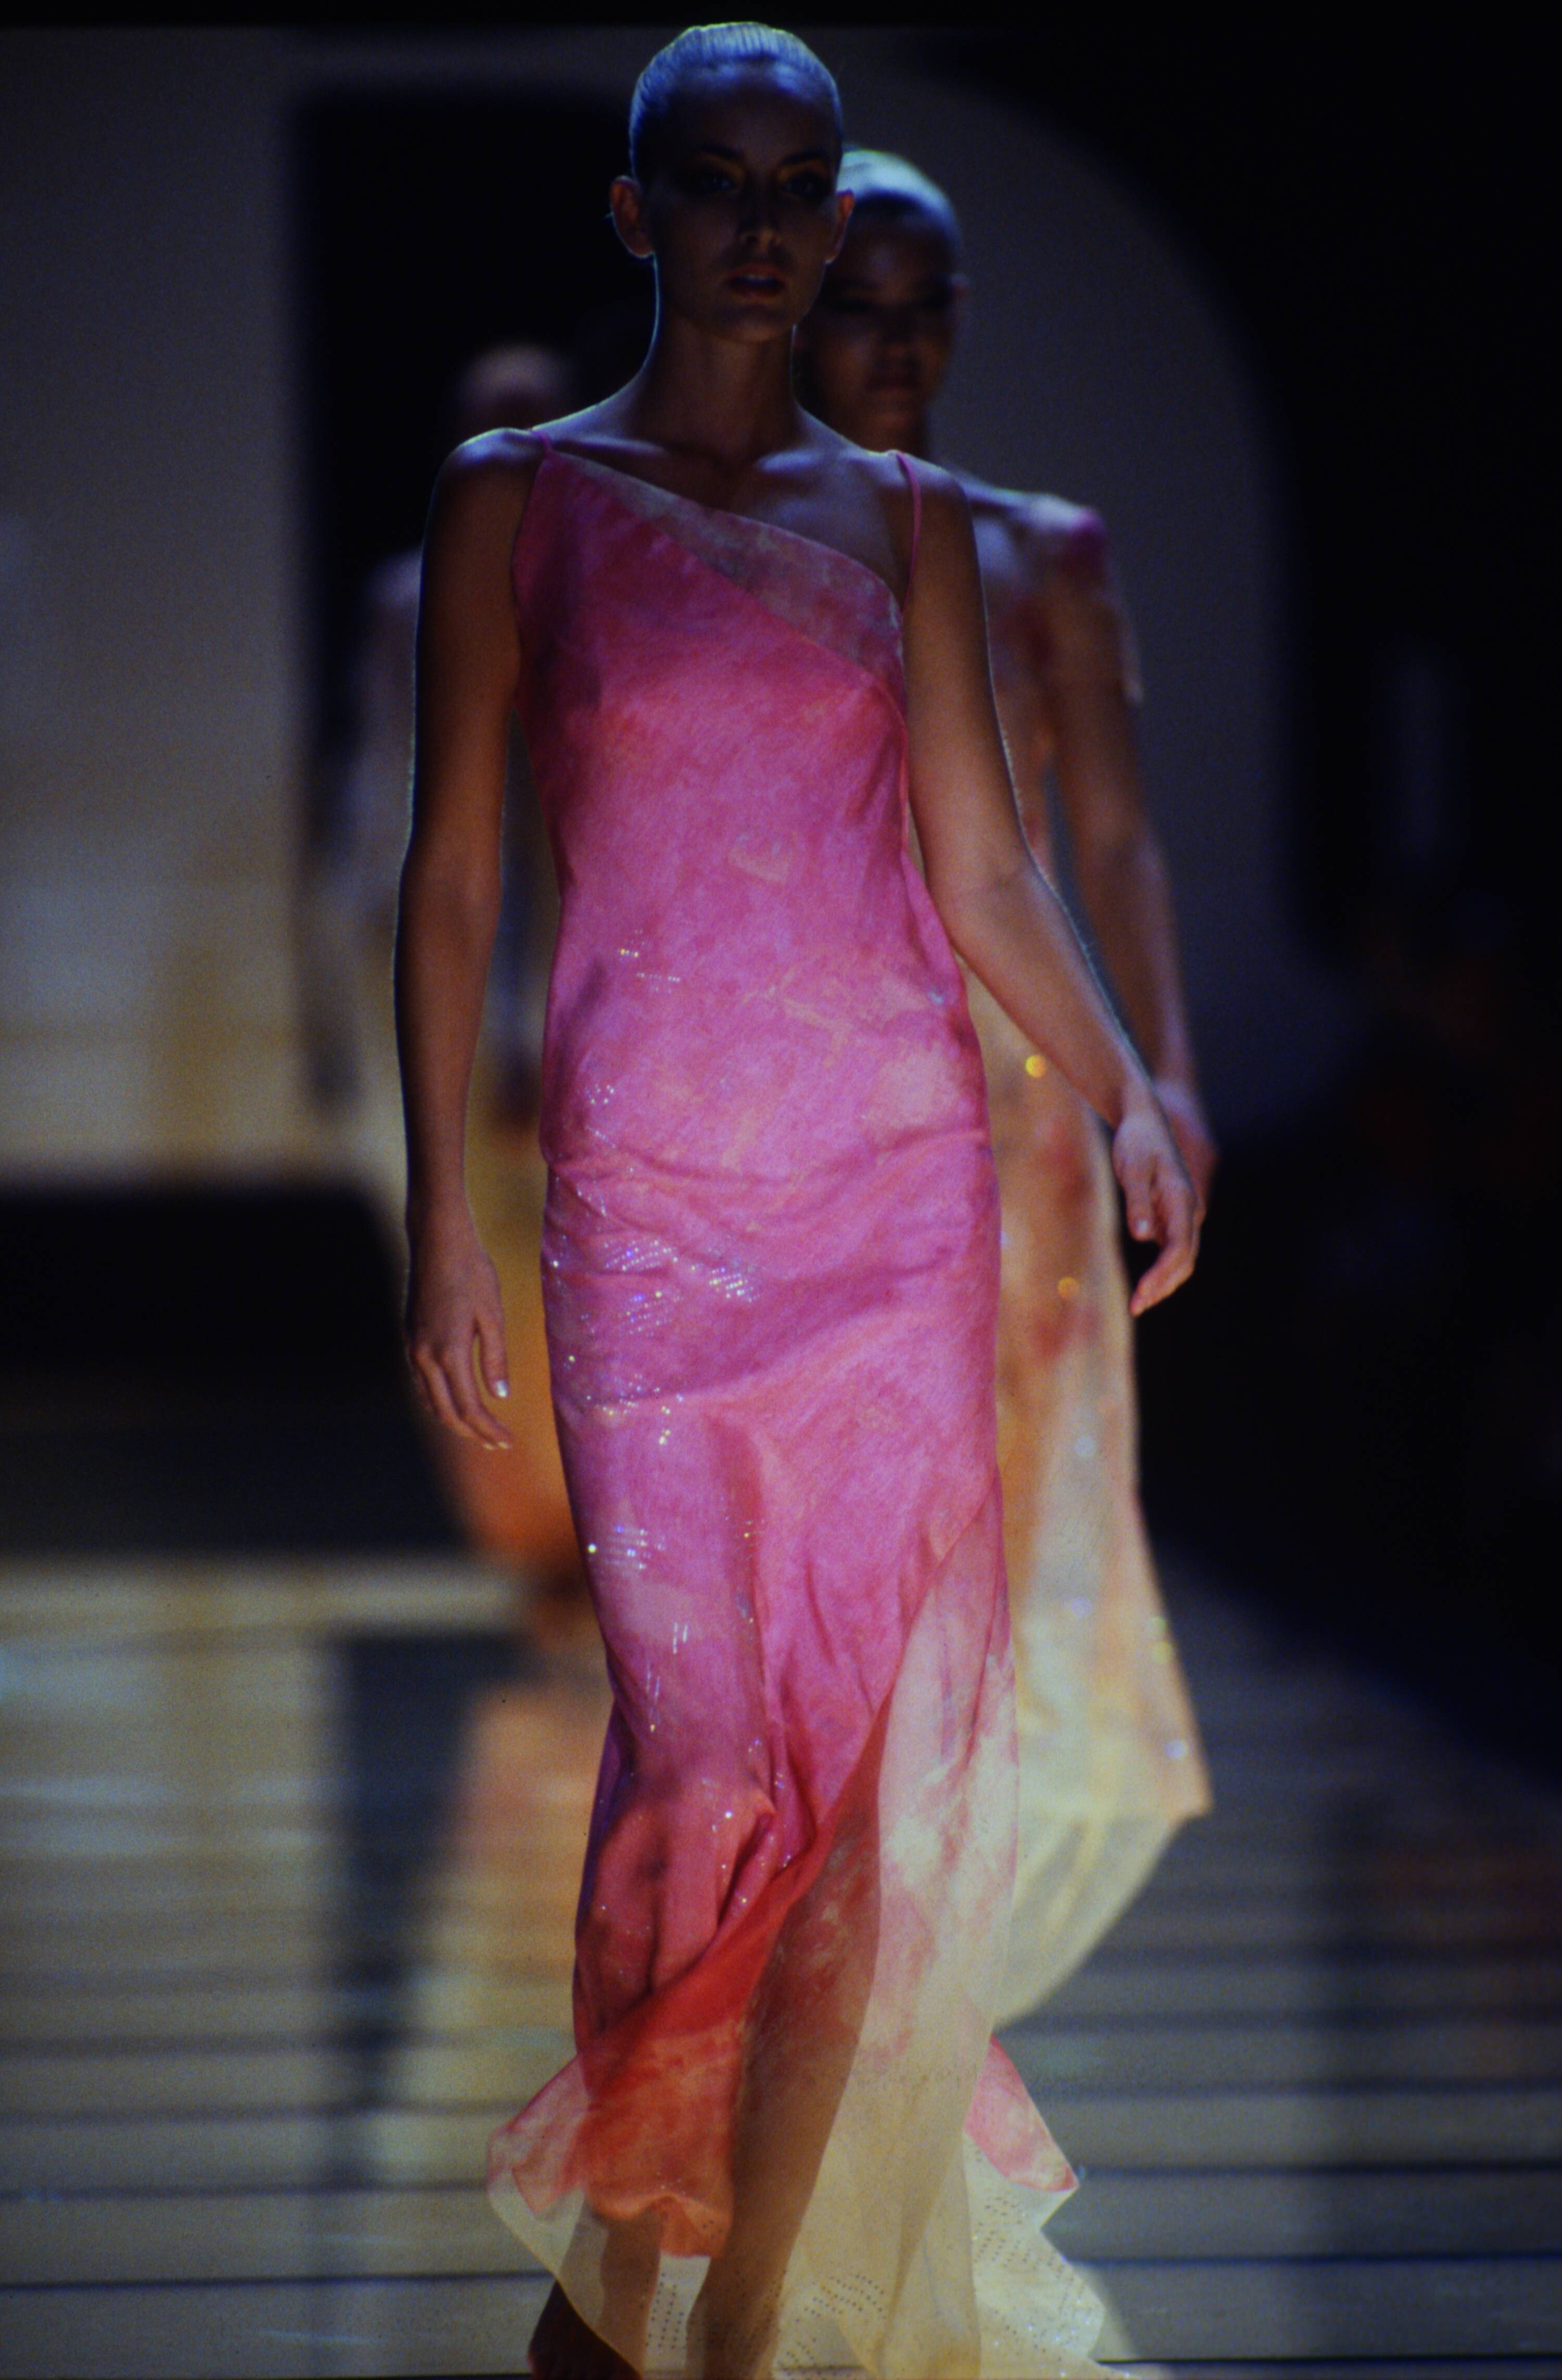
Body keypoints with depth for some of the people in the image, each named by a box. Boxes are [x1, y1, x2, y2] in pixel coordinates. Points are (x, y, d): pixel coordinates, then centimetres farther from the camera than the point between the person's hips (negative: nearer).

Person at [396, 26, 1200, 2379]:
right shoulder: (518, 496, 5)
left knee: (893, 1728, -5)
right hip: (649, 1190, -2)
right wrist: (442, 1209, -2)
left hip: (901, 1170, 3)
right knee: (707, 1731, -8)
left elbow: (986, 864, 12)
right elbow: (455, 875, 3)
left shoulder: (905, 520, 13)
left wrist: (1127, 1087, -3)